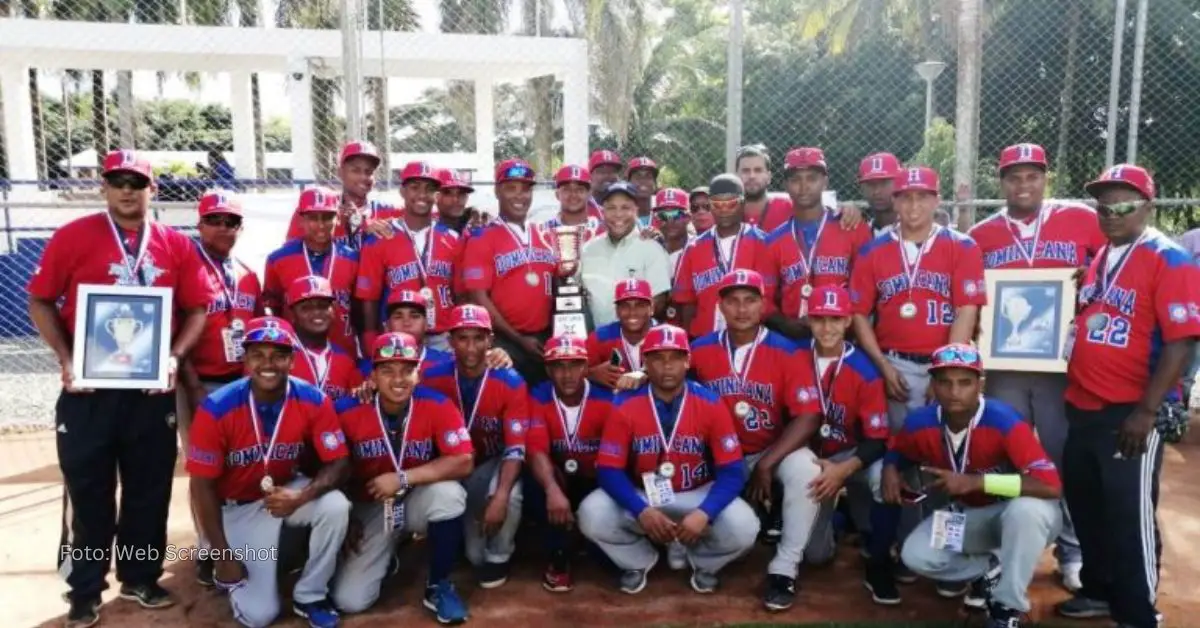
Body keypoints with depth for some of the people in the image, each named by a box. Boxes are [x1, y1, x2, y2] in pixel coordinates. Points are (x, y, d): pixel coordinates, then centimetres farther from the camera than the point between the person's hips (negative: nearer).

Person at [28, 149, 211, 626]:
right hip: (87, 388, -2)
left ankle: (141, 578, 27)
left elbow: (197, 308, 7)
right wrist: (65, 358, -10)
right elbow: (40, 302, 1)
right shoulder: (72, 237, -2)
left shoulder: (176, 245, 4)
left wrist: (175, 356, -6)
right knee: (88, 492, 6)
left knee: (149, 490, 11)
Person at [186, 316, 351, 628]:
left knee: (336, 506, -31)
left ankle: (309, 596, -6)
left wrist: (301, 497, -37)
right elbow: (202, 485, -15)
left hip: (287, 490, 2)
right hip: (238, 505, -2)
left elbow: (338, 464, -16)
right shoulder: (217, 409, -24)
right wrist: (223, 556, -14)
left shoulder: (314, 401, -19)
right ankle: (231, 572, 26)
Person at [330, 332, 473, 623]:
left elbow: (463, 462, -25)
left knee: (449, 493, -35)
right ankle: (386, 554, 23)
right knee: (349, 601, -12)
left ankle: (438, 586, -11)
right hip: (370, 508, 1)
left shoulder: (437, 405, -18)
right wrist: (345, 518, -3)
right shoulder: (348, 411, -15)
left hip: (418, 501, 0)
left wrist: (403, 478, -29)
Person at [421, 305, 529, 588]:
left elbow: (516, 448, -20)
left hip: (493, 463, -1)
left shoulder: (511, 383, -18)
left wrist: (501, 496, -33)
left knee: (509, 496, -33)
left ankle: (497, 557, -4)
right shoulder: (433, 378, -12)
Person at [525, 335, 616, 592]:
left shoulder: (606, 398, -15)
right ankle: (559, 560, -12)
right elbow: (537, 450, -26)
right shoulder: (538, 398, -13)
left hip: (595, 481, 0)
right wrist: (552, 489, -45)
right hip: (559, 479, 0)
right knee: (535, 485, -32)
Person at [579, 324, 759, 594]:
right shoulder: (625, 406, -13)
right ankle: (638, 561, 9)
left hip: (698, 495, 0)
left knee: (743, 527, -28)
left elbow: (732, 471, -15)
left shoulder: (711, 404, -13)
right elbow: (609, 470, -13)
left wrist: (704, 513, -33)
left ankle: (704, 562, 11)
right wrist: (642, 511, -31)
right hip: (642, 496, 1)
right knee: (591, 515, -26)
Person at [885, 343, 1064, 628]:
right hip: (968, 515, 4)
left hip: (1020, 517, -4)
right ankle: (994, 571, 8)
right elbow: (895, 453, 6)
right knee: (915, 555, -18)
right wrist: (890, 470, -19)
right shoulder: (920, 423, -17)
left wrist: (975, 481, -41)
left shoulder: (1003, 420, -30)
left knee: (1027, 509, -38)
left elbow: (1051, 485, -38)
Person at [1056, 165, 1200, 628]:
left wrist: (1147, 410, -20)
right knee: (1085, 505, 18)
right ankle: (1100, 590, 36)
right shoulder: (1097, 259, 12)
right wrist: (1072, 392, 14)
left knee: (1130, 517, 2)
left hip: (1130, 416, -8)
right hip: (1082, 410, 8)